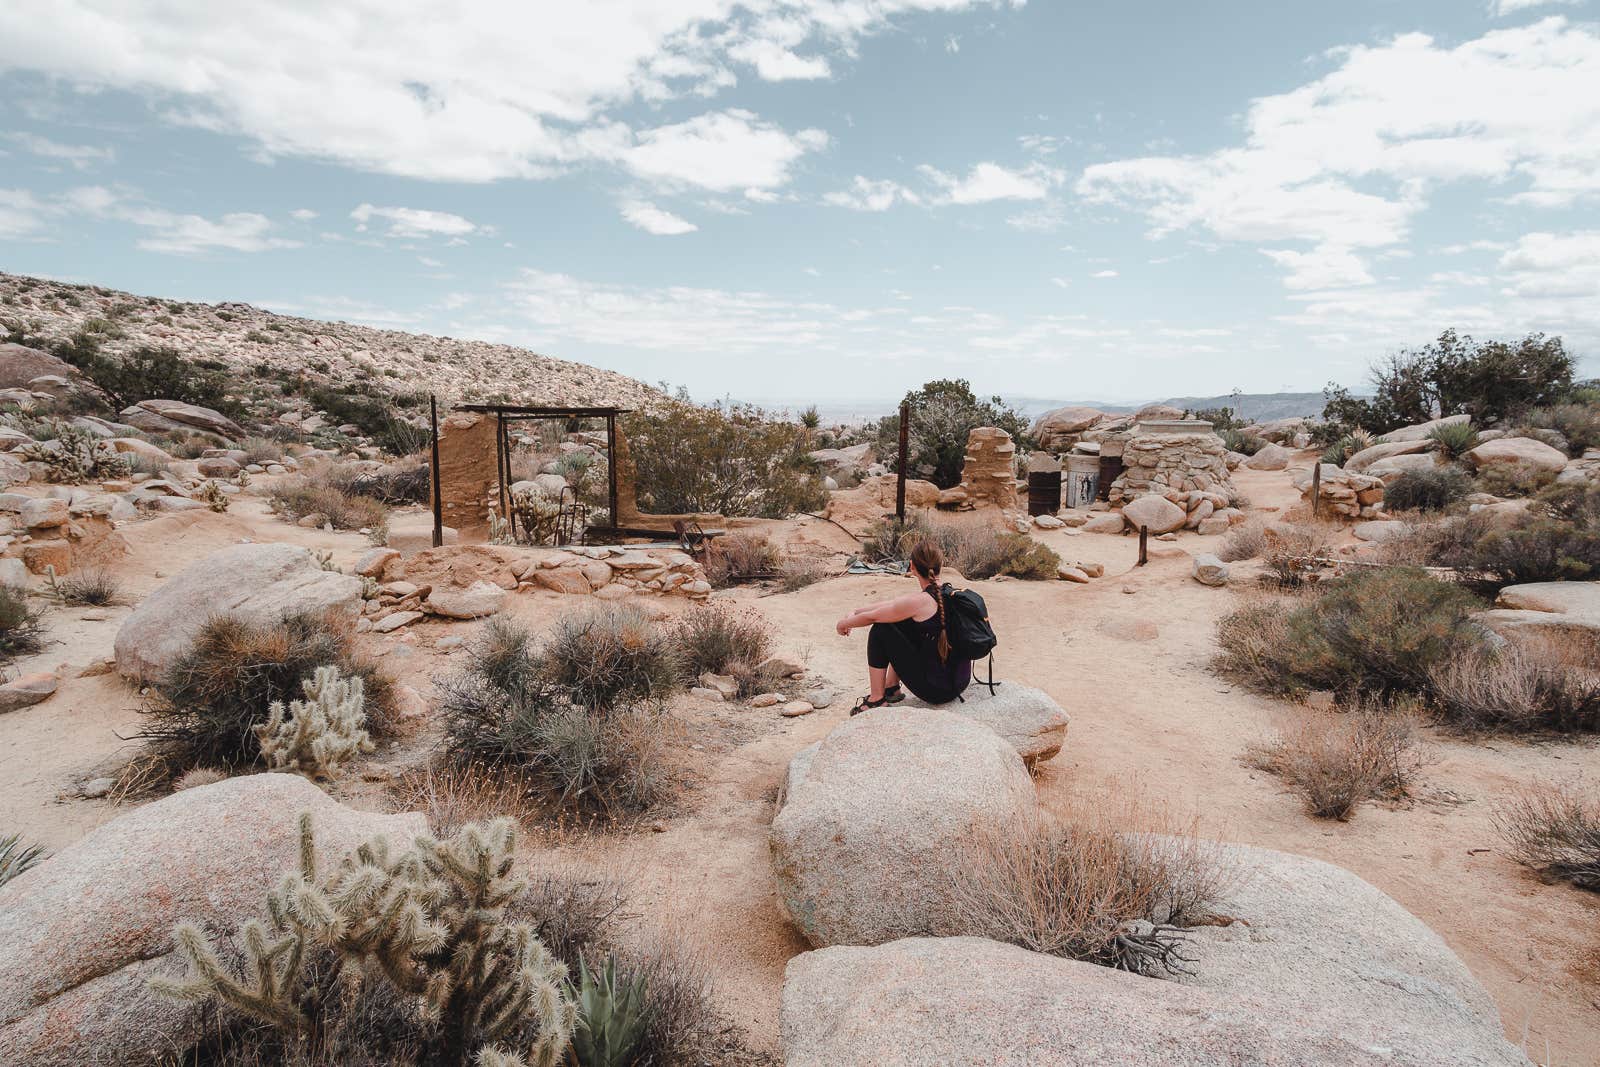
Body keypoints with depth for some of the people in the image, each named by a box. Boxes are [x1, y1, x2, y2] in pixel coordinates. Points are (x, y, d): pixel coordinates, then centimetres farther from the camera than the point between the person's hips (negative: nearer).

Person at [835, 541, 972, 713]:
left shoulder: (920, 601, -19)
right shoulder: (948, 592, 4)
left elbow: (871, 617, -6)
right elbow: (891, 605, 12)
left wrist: (844, 624, 13)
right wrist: (855, 611, 17)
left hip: (937, 689, -8)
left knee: (880, 630, 1)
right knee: (902, 624, 21)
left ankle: (877, 700, 12)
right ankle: (892, 688, 33)